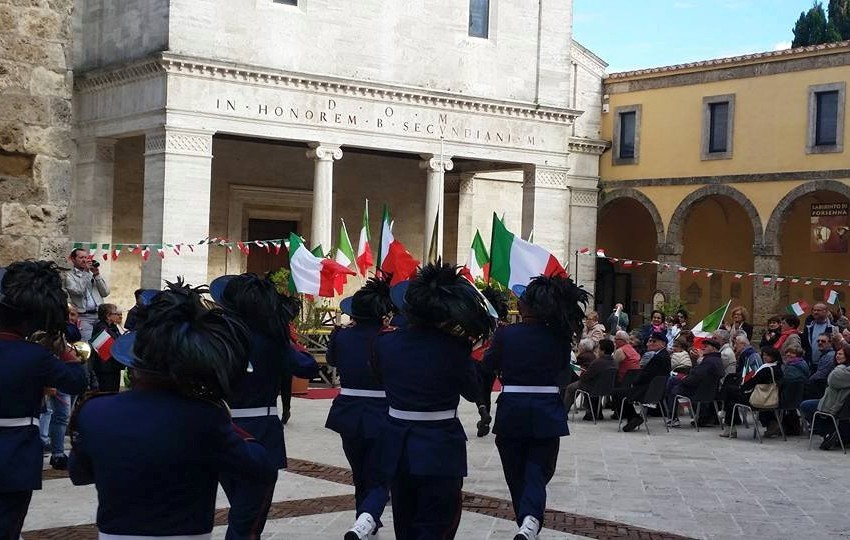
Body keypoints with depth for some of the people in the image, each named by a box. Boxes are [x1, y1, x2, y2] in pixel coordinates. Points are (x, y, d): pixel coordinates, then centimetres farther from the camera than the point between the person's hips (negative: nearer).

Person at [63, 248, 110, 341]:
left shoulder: (93, 273, 18)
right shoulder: (69, 275, 5)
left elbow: (105, 293, 10)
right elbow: (78, 291, -13)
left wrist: (97, 274, 1)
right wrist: (85, 271, -7)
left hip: (99, 314, 4)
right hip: (83, 316, -4)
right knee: (87, 343, -18)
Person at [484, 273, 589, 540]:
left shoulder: (505, 334, -8)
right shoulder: (559, 336, -4)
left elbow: (488, 366, 5)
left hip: (511, 412, 0)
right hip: (546, 413, 0)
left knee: (516, 475, 14)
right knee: (537, 473, 1)